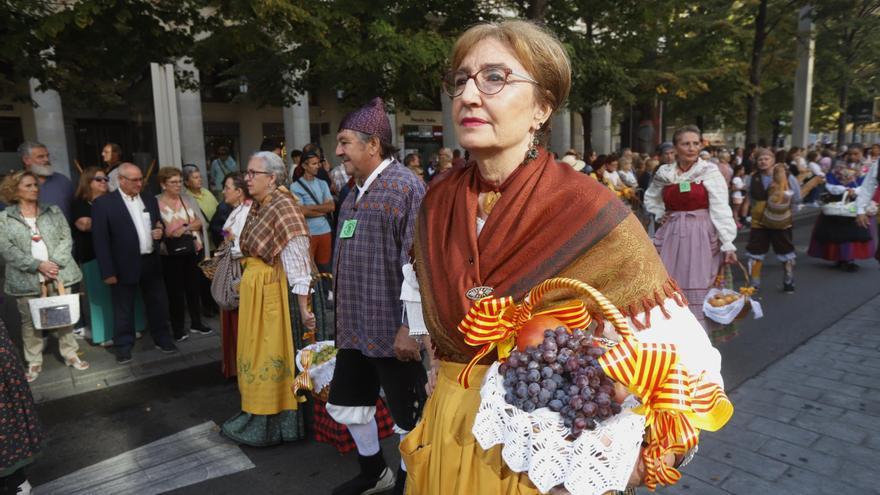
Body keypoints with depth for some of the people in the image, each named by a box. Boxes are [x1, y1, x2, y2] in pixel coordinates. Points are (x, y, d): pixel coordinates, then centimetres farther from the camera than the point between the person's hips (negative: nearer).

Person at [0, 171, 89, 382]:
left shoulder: (54, 211, 8)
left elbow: (66, 239, 2)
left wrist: (55, 263, -12)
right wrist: (38, 265, -16)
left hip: (58, 274, 1)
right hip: (26, 279, -1)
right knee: (30, 321, 8)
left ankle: (70, 354, 21)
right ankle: (34, 362, 21)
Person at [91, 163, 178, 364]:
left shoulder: (150, 200, 10)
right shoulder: (103, 203, -7)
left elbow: (159, 226, 22)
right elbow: (100, 240, -10)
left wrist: (160, 232, -4)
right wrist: (108, 271, -13)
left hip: (151, 262, 5)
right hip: (125, 266, -5)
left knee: (158, 304, 13)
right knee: (123, 310, 7)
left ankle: (162, 339, 29)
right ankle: (123, 347, 21)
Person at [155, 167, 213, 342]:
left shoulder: (187, 199, 5)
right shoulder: (156, 202, -7)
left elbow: (201, 222, 1)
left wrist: (185, 228, -14)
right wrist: (166, 233, -25)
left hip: (194, 250, 4)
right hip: (171, 254, -4)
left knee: (194, 287, 12)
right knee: (175, 291, 4)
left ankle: (196, 323, 25)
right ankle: (177, 328, 15)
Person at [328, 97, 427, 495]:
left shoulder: (405, 187, -16)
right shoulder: (357, 191, 13)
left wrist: (409, 327, -22)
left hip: (392, 329, -9)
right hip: (355, 327, 9)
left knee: (408, 415, 10)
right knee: (347, 404, 21)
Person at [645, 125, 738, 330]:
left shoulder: (710, 171, -4)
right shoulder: (664, 173, 6)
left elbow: (721, 210, -9)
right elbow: (650, 198, 25)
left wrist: (728, 244, -14)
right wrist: (660, 216, 8)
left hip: (702, 237, -3)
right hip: (672, 236, 4)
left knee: (698, 293, 0)